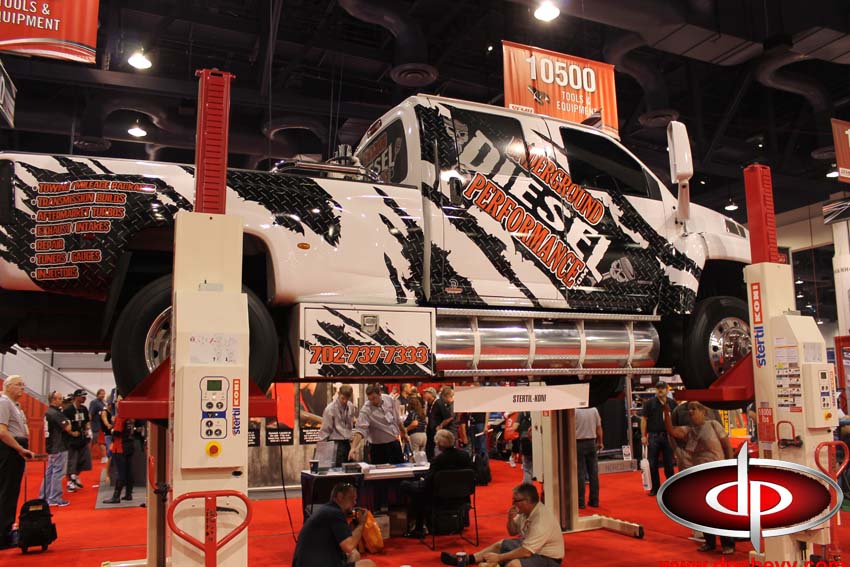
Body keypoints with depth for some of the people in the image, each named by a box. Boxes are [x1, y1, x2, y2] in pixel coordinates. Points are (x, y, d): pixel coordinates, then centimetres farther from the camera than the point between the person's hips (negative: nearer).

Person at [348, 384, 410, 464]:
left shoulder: (389, 399, -5)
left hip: (395, 443, 5)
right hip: (379, 447, -5)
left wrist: (404, 434, 17)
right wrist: (353, 447, -46)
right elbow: (360, 430, -32)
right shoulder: (366, 410, -21)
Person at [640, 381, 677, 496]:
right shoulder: (649, 403, 0)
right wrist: (643, 436, -7)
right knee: (653, 464, 4)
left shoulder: (672, 403, 5)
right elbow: (643, 419, -1)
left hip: (668, 436, 1)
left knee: (669, 464, 8)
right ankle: (655, 488, 13)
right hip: (653, 436, -1)